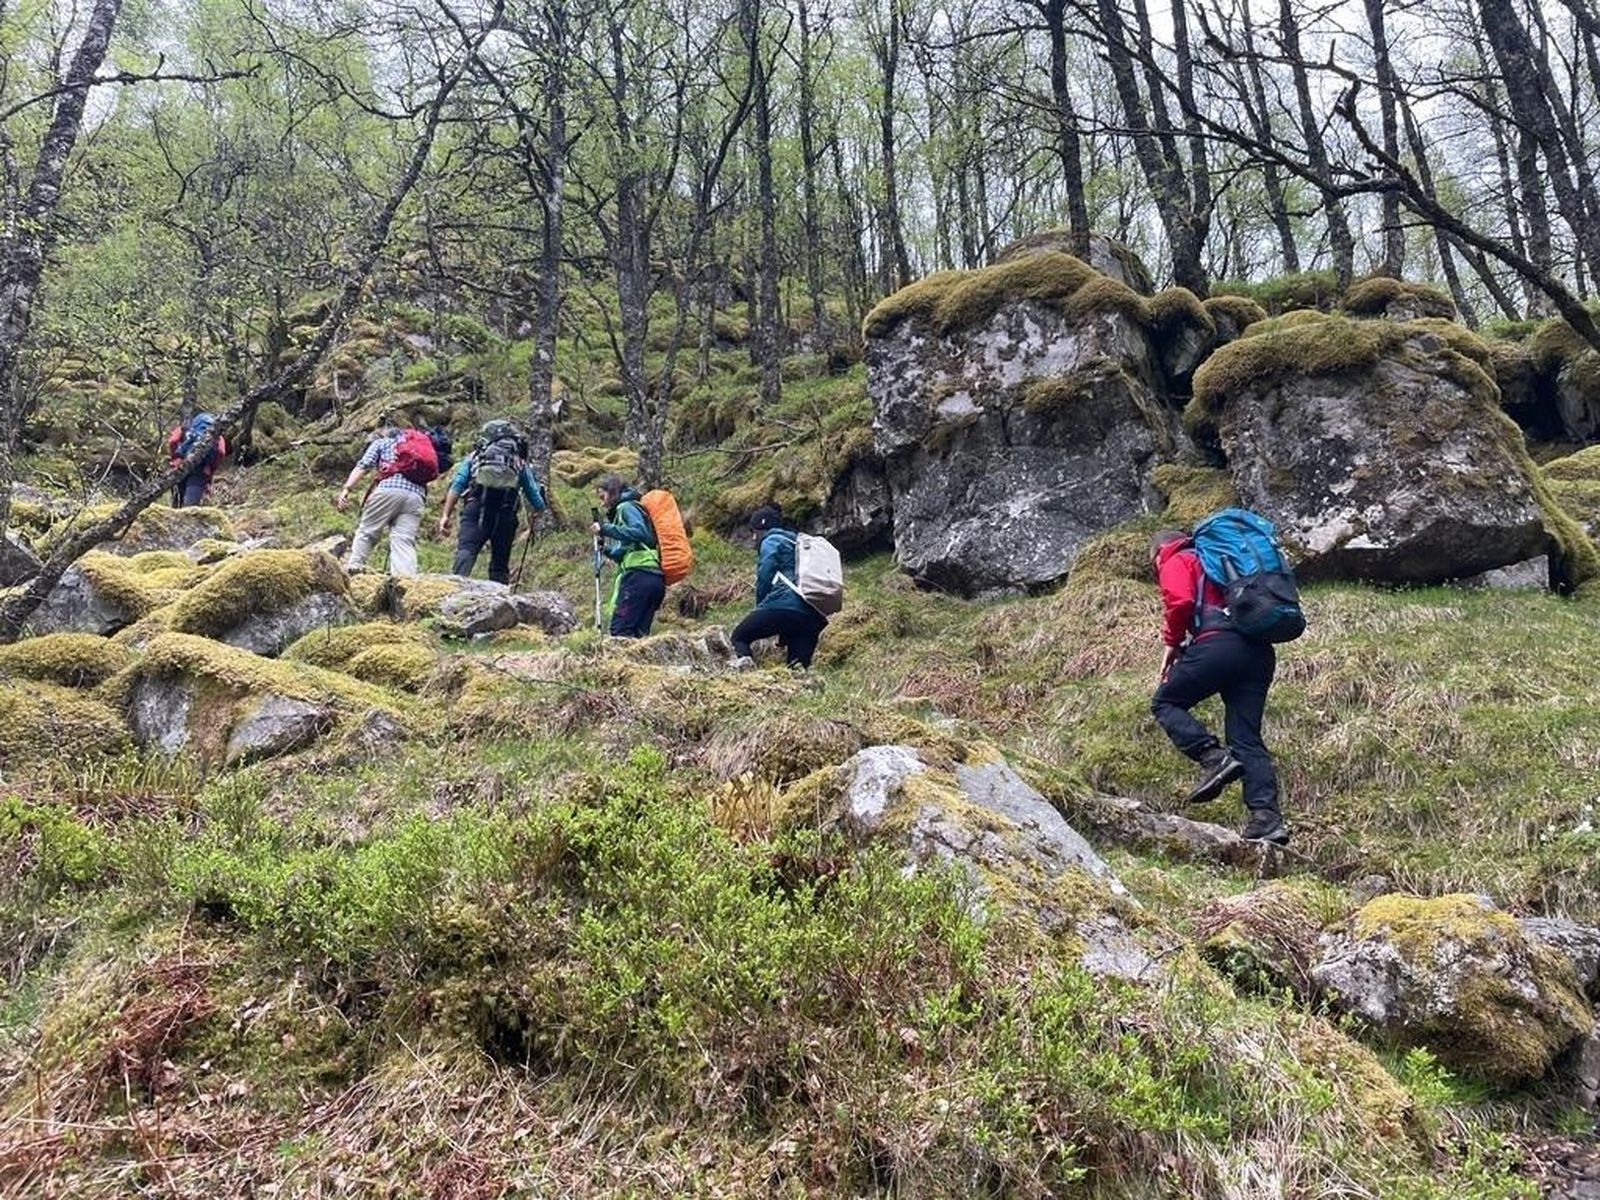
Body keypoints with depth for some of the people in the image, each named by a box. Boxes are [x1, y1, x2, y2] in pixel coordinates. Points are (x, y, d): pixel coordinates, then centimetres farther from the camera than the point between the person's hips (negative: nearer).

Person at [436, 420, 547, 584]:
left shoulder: (475, 456, 24)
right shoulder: (521, 463, 25)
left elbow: (457, 485, 9)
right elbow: (538, 503, 22)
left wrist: (446, 515, 4)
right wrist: (531, 526, 39)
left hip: (476, 509, -1)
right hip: (506, 514, 1)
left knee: (465, 550, -19)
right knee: (499, 564, 10)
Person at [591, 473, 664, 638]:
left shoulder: (627, 507, 4)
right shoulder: (624, 509, 31)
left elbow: (640, 532, -17)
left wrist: (606, 528, -12)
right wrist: (607, 549, 15)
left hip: (640, 574, -9)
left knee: (619, 630, -15)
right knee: (639, 633, 3)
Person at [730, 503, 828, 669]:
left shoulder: (771, 542, 7)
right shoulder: (797, 542, 31)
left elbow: (764, 578, -5)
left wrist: (760, 606, 13)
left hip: (782, 606, -6)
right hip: (812, 616, 7)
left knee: (739, 636, 12)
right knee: (799, 666, 8)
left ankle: (744, 658, -20)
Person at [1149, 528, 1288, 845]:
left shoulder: (1176, 561, 12)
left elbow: (1180, 602, -9)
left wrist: (1172, 644, 4)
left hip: (1218, 642, -7)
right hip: (1260, 651, 8)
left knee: (1165, 703, 7)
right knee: (1247, 739, 5)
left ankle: (1214, 758, -14)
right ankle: (1267, 818, -8)